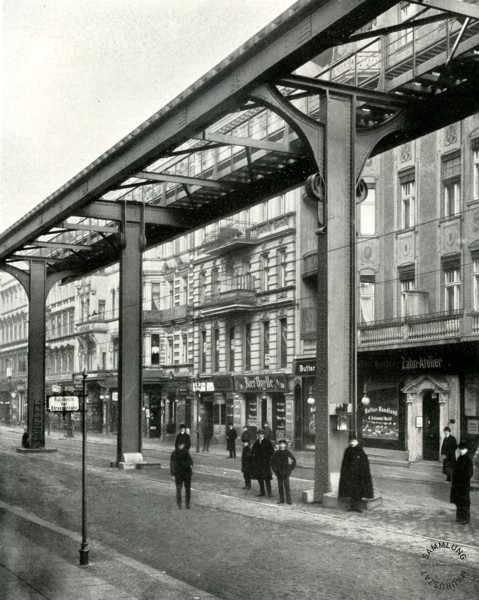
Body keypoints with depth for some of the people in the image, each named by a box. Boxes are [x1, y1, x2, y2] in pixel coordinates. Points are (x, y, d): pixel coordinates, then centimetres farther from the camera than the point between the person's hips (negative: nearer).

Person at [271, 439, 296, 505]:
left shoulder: (288, 453, -3)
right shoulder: (276, 453, 2)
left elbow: (294, 461, 5)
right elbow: (272, 461, 14)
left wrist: (290, 468, 0)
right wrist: (274, 469, 8)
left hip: (286, 472, -2)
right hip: (278, 472, 2)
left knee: (287, 486, -6)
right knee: (280, 486, 6)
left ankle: (289, 500, -3)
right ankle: (281, 499, 14)